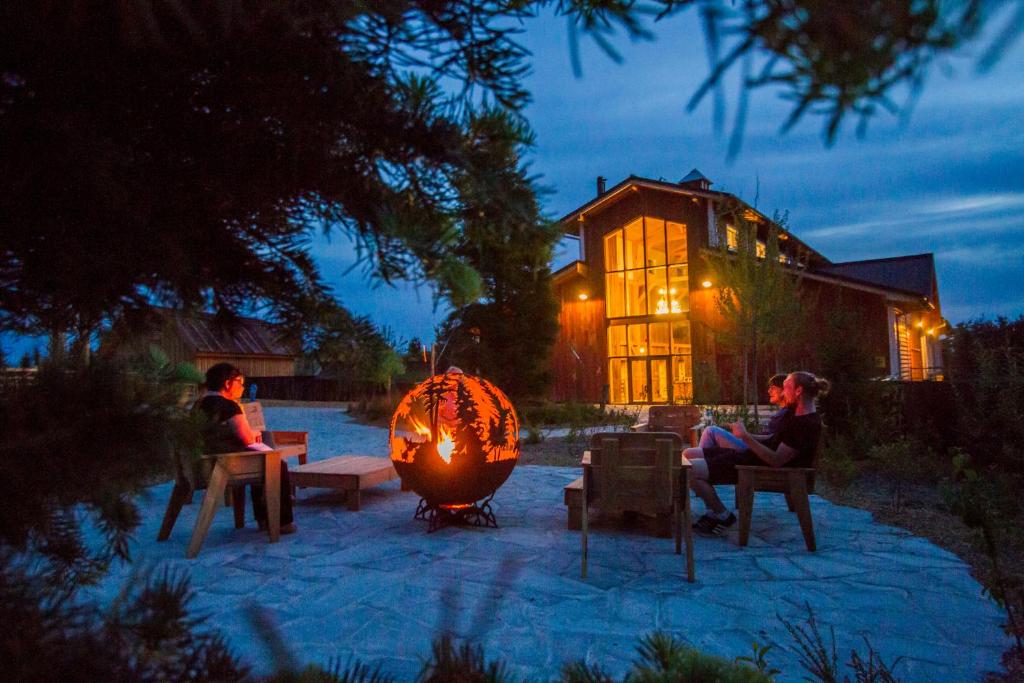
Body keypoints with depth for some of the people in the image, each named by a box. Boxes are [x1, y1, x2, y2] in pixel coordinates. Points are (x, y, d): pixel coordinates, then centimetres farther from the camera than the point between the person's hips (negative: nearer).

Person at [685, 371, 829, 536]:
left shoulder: (807, 424, -20)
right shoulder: (798, 413, 12)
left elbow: (776, 460, -26)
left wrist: (746, 436, -25)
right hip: (748, 456, 11)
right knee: (688, 454, 7)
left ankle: (724, 517, -2)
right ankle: (713, 511, 7)